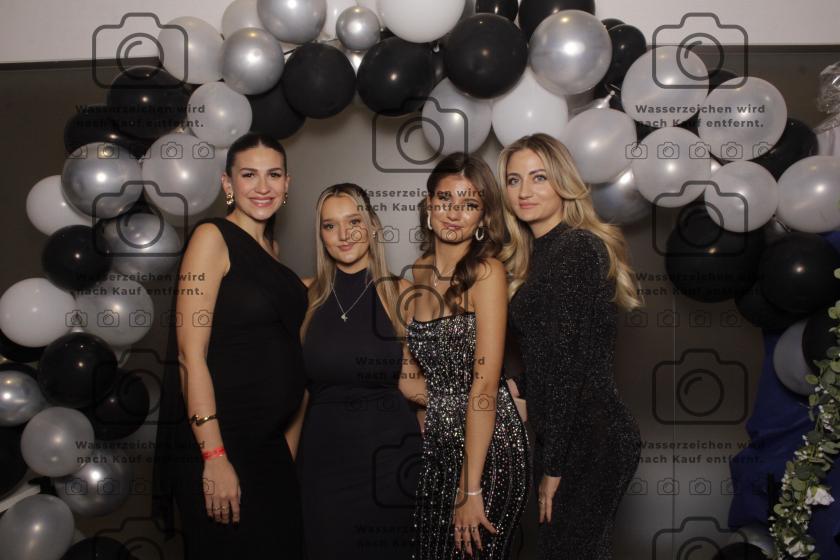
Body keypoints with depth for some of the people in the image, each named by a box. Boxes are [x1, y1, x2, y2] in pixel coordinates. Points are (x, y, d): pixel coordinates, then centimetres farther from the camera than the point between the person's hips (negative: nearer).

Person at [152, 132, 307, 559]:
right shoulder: (212, 237, -10)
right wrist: (214, 456, -21)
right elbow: (191, 353, -17)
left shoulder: (271, 247, 12)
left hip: (270, 442, 8)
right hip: (219, 442, -7)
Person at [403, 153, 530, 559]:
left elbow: (485, 384, -19)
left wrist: (471, 488, -20)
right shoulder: (417, 273, 5)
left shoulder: (487, 271, -15)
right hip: (438, 445, 6)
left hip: (489, 448, -6)